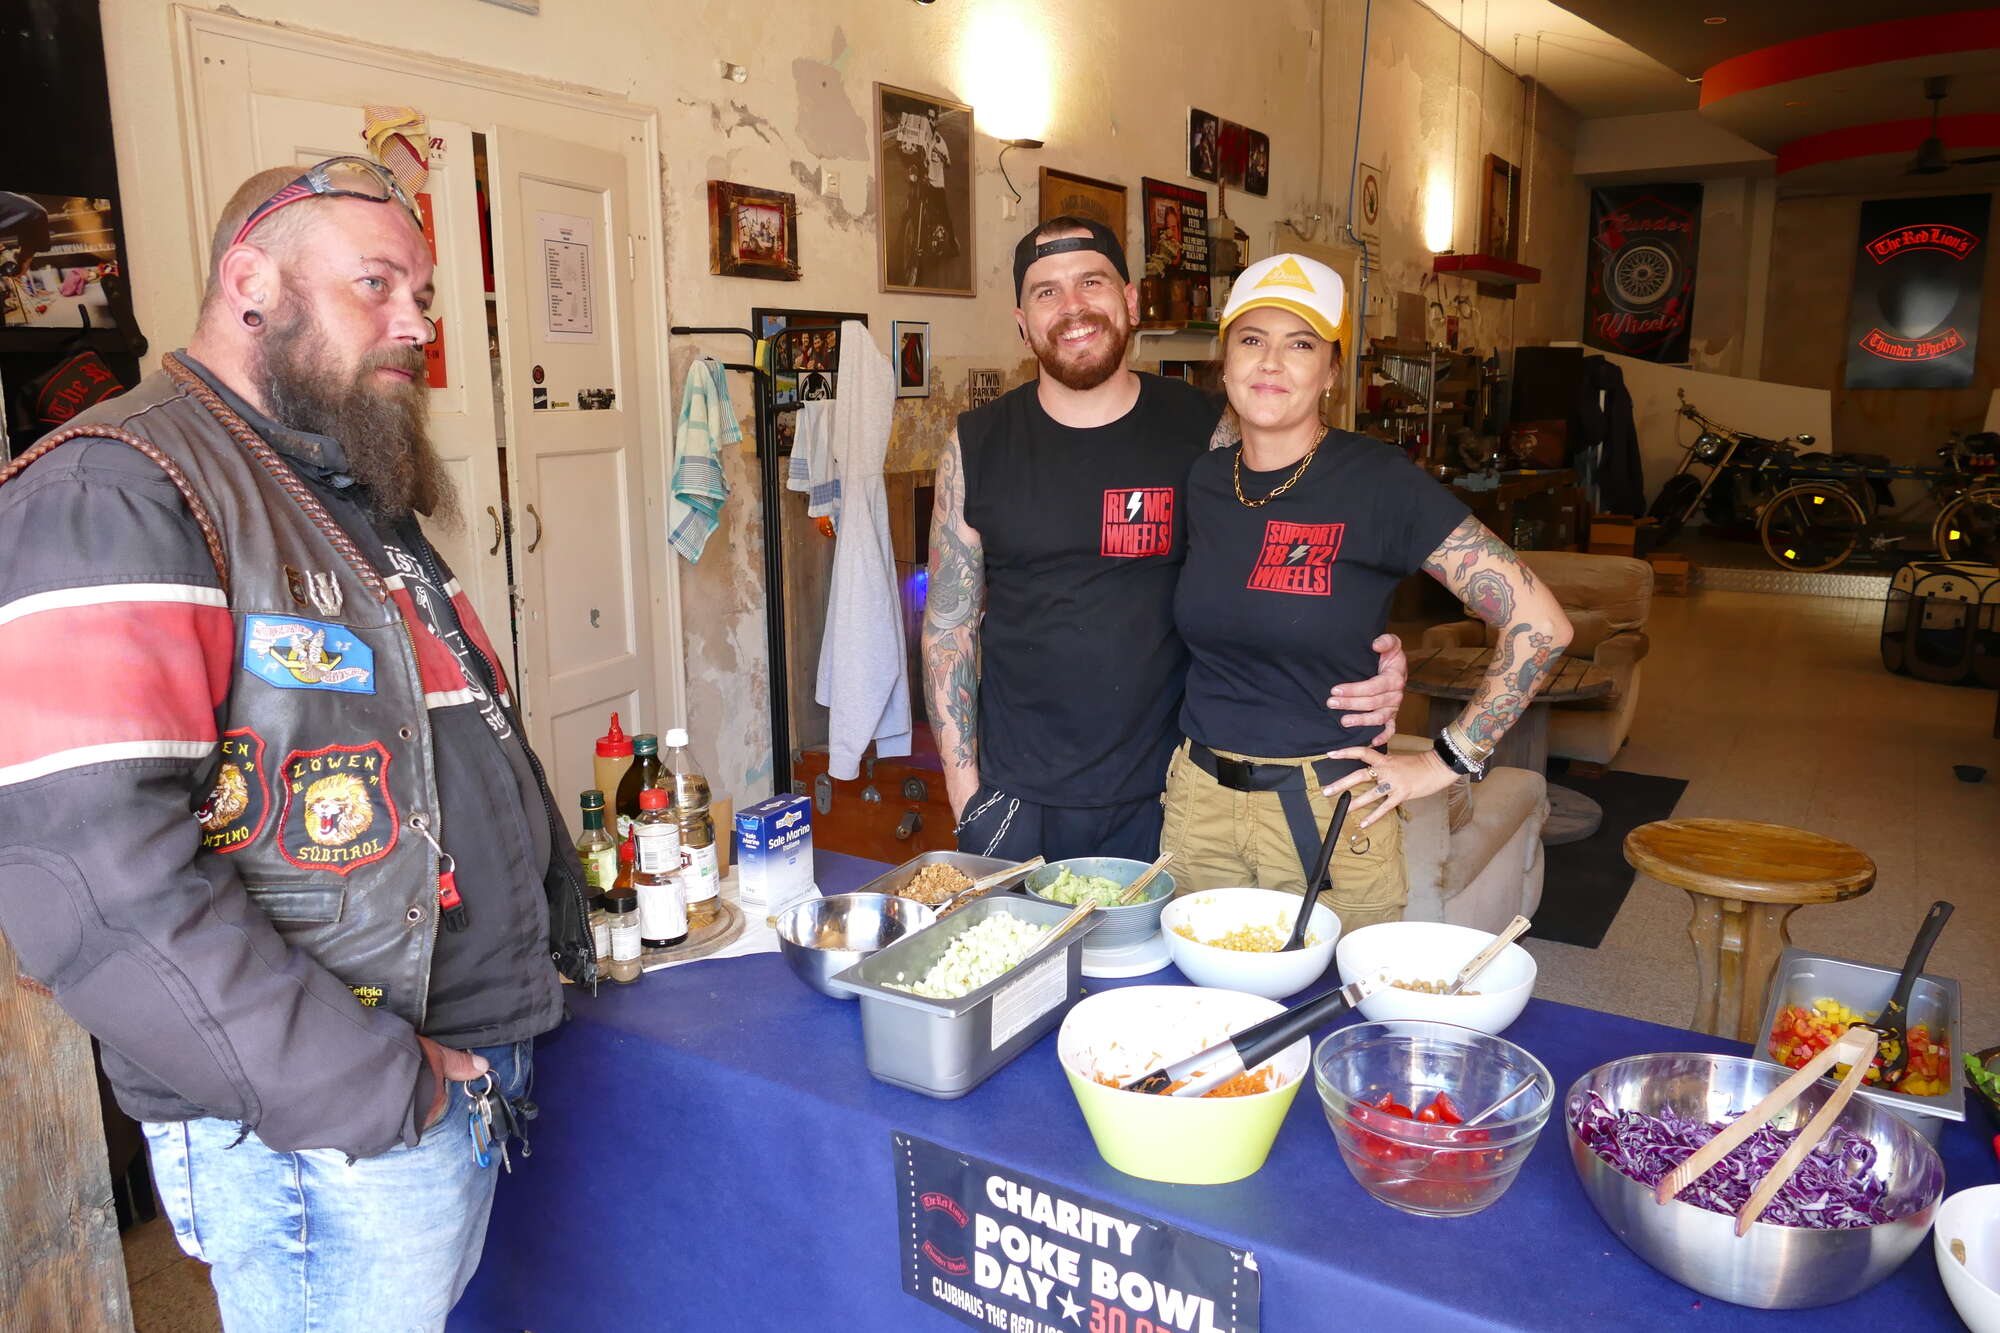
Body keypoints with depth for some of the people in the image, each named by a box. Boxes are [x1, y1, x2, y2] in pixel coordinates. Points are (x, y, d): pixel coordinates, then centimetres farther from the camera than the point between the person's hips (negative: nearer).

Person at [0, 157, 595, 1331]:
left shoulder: (364, 501, 14)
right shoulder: (115, 496, -16)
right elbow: (95, 879, -25)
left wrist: (563, 935, 14)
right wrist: (378, 1090, -21)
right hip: (331, 1142, -8)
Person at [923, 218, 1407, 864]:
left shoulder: (1204, 429, -2)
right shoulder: (976, 446, 0)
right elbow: (950, 623, 3)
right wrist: (962, 785, -2)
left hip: (1162, 801, 0)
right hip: (1015, 799, 1)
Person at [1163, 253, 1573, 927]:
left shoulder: (1377, 483, -12)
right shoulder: (1199, 482, 2)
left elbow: (1540, 624, -13)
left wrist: (1446, 761, -10)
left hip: (1326, 813, -4)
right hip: (1198, 803, 4)